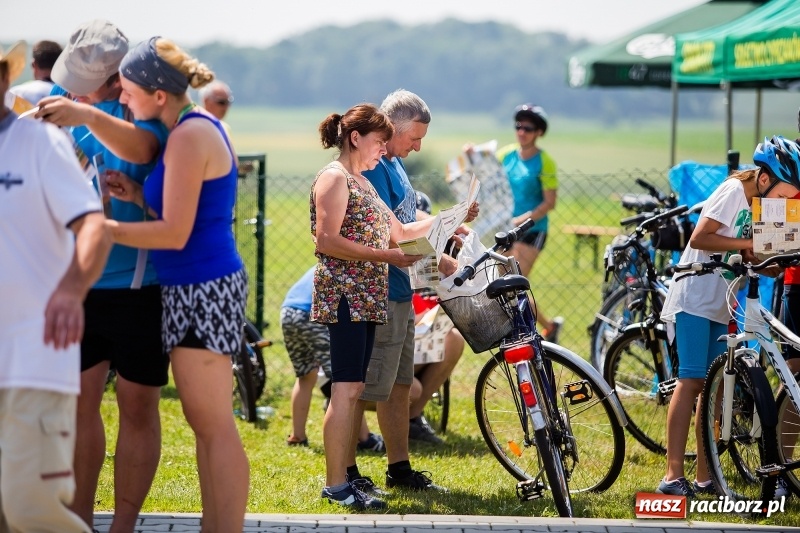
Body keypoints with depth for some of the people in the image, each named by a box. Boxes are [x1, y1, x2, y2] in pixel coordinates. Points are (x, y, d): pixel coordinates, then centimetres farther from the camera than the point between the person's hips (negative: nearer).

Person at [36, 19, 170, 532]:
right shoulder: (64, 96, 3)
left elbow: (139, 147, -35)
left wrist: (89, 115, -53)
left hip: (136, 283, -5)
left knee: (137, 406, 1)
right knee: (79, 399, 8)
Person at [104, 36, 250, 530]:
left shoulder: (189, 136, -17)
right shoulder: (200, 126, 13)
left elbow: (175, 233, -19)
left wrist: (97, 227, -15)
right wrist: (139, 195, 4)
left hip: (203, 287, -10)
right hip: (195, 288, 10)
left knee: (214, 426, -7)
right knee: (205, 423, 12)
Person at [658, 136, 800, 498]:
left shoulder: (762, 202, 10)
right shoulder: (735, 191, -14)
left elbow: (753, 258, 9)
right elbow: (699, 238, -21)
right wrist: (748, 243, -23)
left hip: (722, 305, 8)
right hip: (695, 298, -8)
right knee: (691, 381, -13)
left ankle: (704, 478, 8)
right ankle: (672, 475, -16)